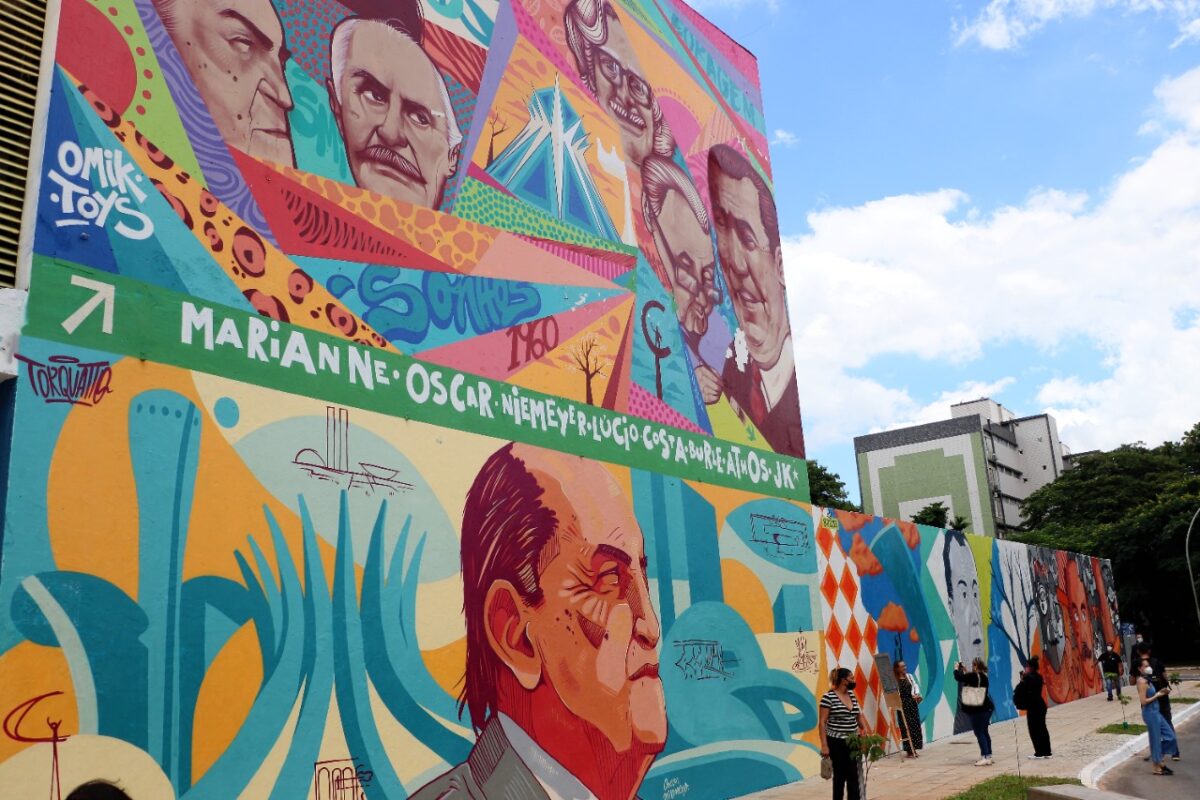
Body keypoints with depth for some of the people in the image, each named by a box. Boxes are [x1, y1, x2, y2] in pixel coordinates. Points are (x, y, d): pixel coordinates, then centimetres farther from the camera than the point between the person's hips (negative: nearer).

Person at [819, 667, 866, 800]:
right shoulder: (828, 697, -13)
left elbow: (858, 715, 20)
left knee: (853, 775, 2)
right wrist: (824, 745, -17)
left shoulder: (852, 695, 8)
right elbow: (822, 722, -13)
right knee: (840, 775, 4)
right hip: (836, 742, -6)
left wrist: (864, 728, 1)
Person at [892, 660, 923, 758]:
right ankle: (909, 751, 4)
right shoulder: (894, 680, -7)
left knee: (915, 726, 7)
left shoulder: (909, 676, 11)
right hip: (902, 705, -6)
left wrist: (917, 694, -12)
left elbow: (915, 685, 6)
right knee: (906, 727, -3)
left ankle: (913, 749, 18)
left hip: (912, 703, 6)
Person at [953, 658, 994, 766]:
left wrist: (956, 669, 5)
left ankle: (985, 757, -11)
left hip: (976, 709, -9)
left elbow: (958, 677, -15)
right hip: (987, 707, 9)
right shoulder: (983, 676, 9)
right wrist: (966, 672, 21)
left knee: (979, 733, -6)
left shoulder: (972, 676, -17)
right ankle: (988, 756, 22)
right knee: (984, 732, 17)